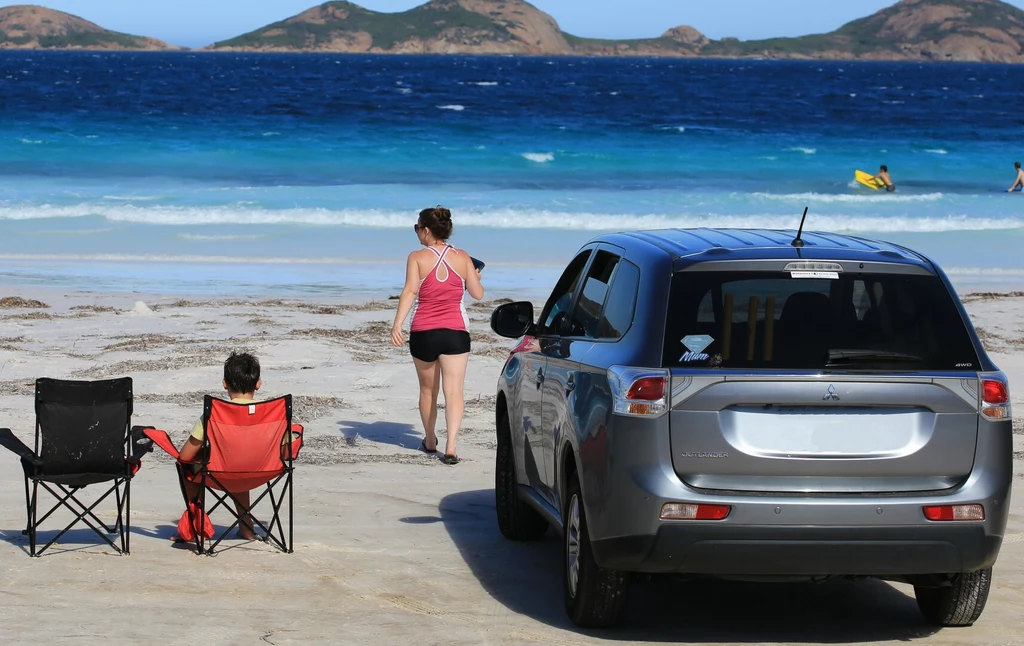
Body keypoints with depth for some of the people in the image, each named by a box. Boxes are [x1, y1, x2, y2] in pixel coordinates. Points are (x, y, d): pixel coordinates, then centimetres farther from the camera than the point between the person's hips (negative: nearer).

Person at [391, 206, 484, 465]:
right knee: (453, 391, -4)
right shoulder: (462, 258, 2)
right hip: (455, 332, 0)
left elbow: (410, 291, -17)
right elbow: (478, 294, 7)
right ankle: (451, 446, -17)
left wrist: (397, 325, -23)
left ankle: (430, 441, 33)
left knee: (428, 390, 18)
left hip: (423, 333, 0)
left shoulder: (417, 258, -4)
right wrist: (476, 277, 29)